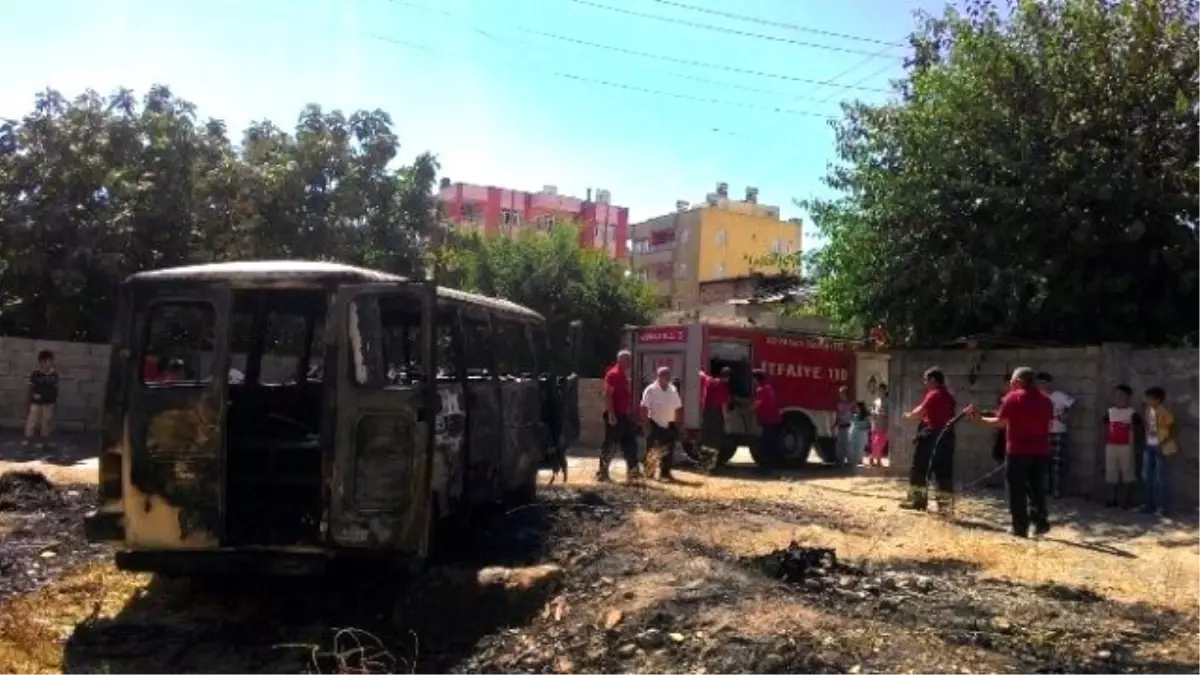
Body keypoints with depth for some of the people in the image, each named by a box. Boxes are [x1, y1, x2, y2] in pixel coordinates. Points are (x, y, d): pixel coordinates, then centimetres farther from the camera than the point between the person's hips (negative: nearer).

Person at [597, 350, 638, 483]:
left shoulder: (625, 375, 16)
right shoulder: (613, 374, -13)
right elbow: (607, 395, -20)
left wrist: (629, 413, 20)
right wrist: (611, 414, -24)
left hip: (624, 415, 10)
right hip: (614, 415, -10)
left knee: (630, 443, 10)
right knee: (609, 445, -3)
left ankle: (632, 471, 15)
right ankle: (602, 473, 3)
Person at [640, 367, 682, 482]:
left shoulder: (673, 390, 7)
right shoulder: (651, 390, -9)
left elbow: (678, 408, 12)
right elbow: (644, 408, -11)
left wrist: (677, 424, 7)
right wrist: (647, 423, -15)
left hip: (669, 425, 5)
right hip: (655, 424, -5)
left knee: (668, 450, 5)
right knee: (651, 450, 0)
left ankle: (665, 472, 14)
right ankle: (649, 472, 9)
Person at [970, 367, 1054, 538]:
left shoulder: (1013, 397, -8)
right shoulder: (1045, 400, 9)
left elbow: (1000, 422, -11)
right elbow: (1048, 425, 12)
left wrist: (980, 418, 1)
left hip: (1018, 450, -5)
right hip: (1040, 451, 5)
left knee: (1017, 491, 2)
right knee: (1037, 488, 15)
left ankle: (1020, 527, 3)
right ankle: (1040, 522, 10)